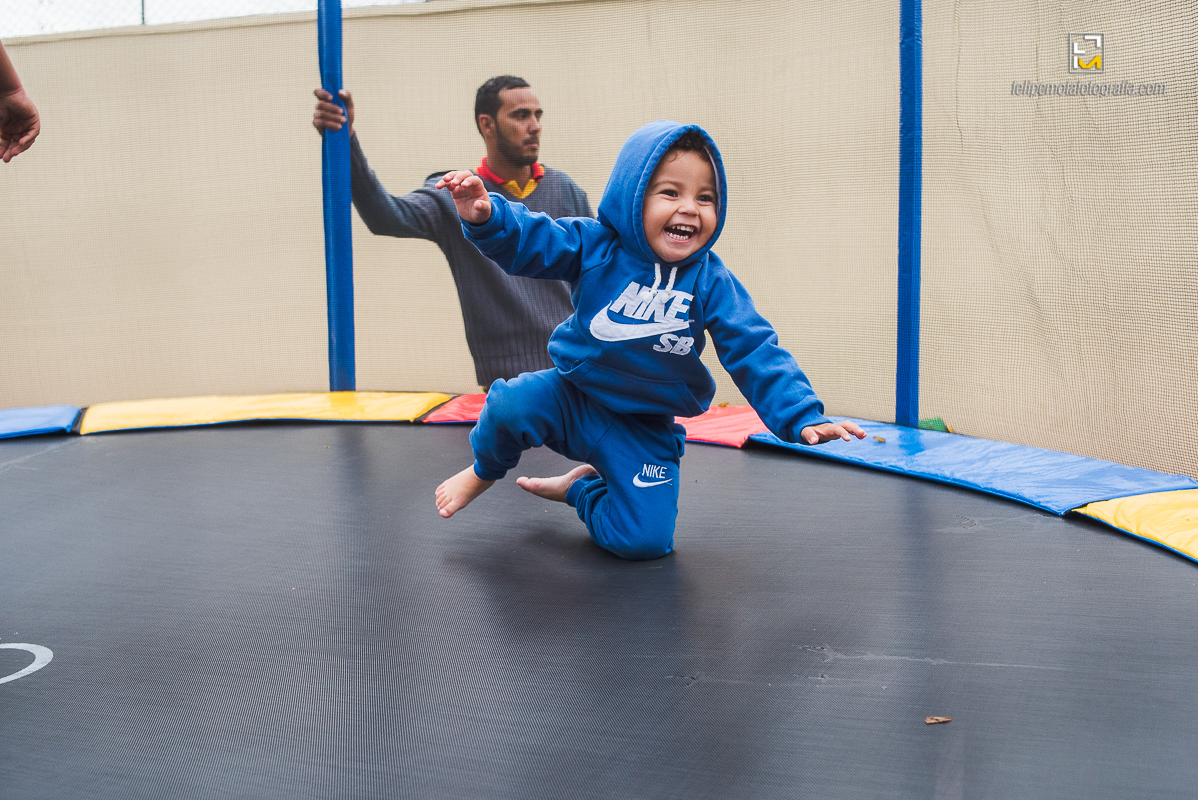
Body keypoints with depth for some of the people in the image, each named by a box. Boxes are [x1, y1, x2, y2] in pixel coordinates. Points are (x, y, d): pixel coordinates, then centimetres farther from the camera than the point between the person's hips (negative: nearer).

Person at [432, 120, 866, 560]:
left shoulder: (712, 283, -10)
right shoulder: (596, 245, -11)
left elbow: (755, 353, -12)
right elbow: (526, 241, -15)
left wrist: (803, 416, -22)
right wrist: (487, 216, -37)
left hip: (643, 429, 1)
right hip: (572, 396, 0)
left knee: (646, 538, -14)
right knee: (512, 404, -32)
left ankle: (581, 488, 21)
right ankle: (485, 470, 7)